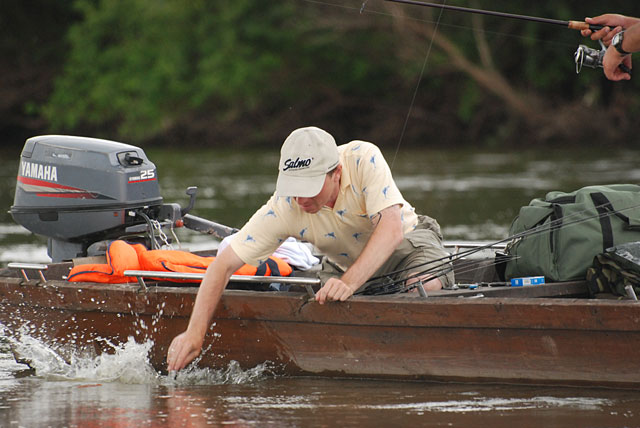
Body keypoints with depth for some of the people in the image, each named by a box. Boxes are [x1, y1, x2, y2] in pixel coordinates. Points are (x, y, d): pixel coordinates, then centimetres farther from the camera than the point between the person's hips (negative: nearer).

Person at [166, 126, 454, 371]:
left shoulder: (363, 160, -34)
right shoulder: (284, 208, -28)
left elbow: (391, 229, -40)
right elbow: (224, 264, -26)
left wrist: (349, 283, -53)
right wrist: (195, 333, -37)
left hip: (405, 240, -3)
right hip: (346, 262, 3)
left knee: (427, 289, -34)